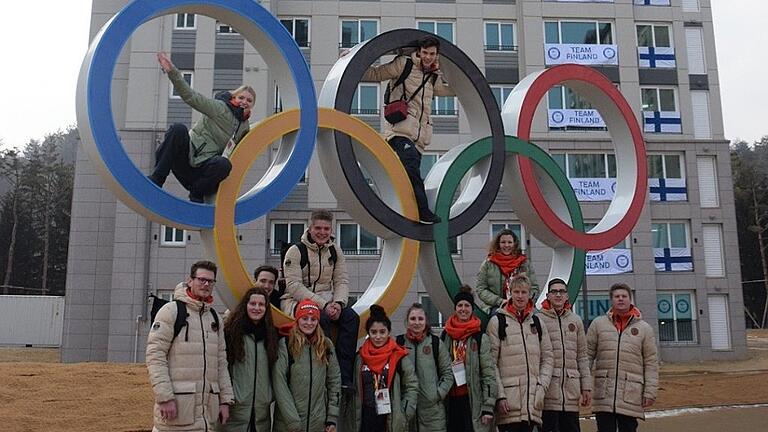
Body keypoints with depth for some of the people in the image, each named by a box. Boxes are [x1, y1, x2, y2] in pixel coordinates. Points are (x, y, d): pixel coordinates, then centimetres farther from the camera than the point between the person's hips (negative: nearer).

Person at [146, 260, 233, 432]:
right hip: (176, 404, -6)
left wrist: (225, 399, 10)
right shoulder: (172, 310, -4)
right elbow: (155, 355, -10)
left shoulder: (214, 317, 16)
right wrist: (165, 397, -17)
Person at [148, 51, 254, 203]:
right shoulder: (220, 108, 0)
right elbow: (191, 97, -13)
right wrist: (172, 71, -24)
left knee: (224, 164, -33)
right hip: (185, 158, -3)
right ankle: (156, 179, -25)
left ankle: (196, 193, -8)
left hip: (201, 170, 3)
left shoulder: (244, 127, 16)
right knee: (178, 129, -33)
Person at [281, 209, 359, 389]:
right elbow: (294, 286, -17)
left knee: (352, 317, -20)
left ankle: (344, 377, -21)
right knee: (321, 319, -34)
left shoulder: (335, 251, 8)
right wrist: (323, 305, -24)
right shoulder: (296, 251, -9)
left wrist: (338, 303, -17)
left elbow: (342, 282, 5)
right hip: (296, 302, -5)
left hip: (326, 302, 5)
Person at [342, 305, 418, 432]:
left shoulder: (399, 356, -4)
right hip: (365, 420, 3)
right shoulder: (360, 357, 4)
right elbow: (354, 390, 10)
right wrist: (351, 418, 5)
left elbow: (412, 386, -1)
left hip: (392, 421, -2)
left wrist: (404, 414, -7)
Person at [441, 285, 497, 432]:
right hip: (450, 400, 4)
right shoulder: (445, 336, 8)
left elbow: (489, 374, -6)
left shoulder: (480, 338, -3)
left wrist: (488, 407, -9)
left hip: (473, 400, -3)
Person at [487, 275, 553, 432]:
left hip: (532, 399, 4)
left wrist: (542, 387, 2)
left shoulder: (537, 323, 14)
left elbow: (547, 358, 15)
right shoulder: (497, 321, -1)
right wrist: (500, 395, -11)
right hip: (508, 400, -4)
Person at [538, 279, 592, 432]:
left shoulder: (576, 320, 14)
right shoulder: (538, 320, -1)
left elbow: (582, 356, 15)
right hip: (548, 389, -4)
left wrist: (586, 386, 11)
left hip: (571, 390, 5)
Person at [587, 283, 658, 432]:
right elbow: (587, 356, 7)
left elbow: (651, 363, 4)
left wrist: (650, 392, -2)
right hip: (603, 393, 0)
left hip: (631, 394, 0)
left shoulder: (645, 328, 6)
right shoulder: (598, 324, 7)